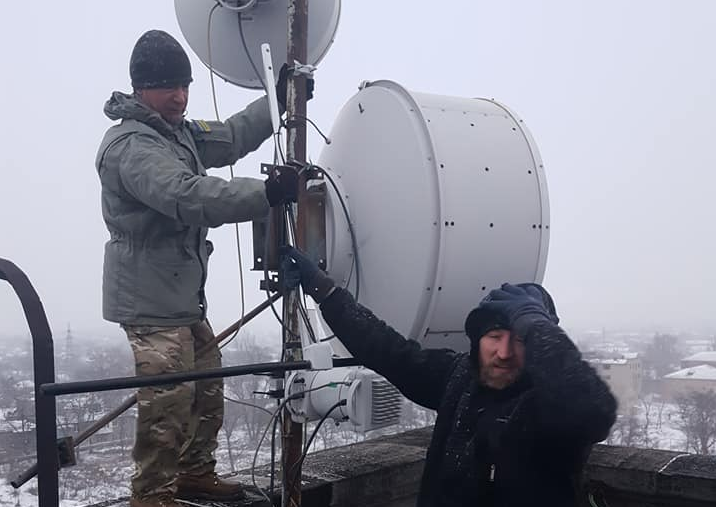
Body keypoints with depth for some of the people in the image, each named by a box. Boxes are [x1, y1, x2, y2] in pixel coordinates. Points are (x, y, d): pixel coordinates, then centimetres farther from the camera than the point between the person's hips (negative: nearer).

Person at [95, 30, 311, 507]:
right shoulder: (129, 144, -18)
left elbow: (230, 137, 20)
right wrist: (268, 193, -38)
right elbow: (188, 196, -32)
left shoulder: (179, 133, 14)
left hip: (184, 297, 10)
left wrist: (279, 99, 9)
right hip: (151, 301, -10)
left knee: (208, 388, 18)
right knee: (169, 402, -10)